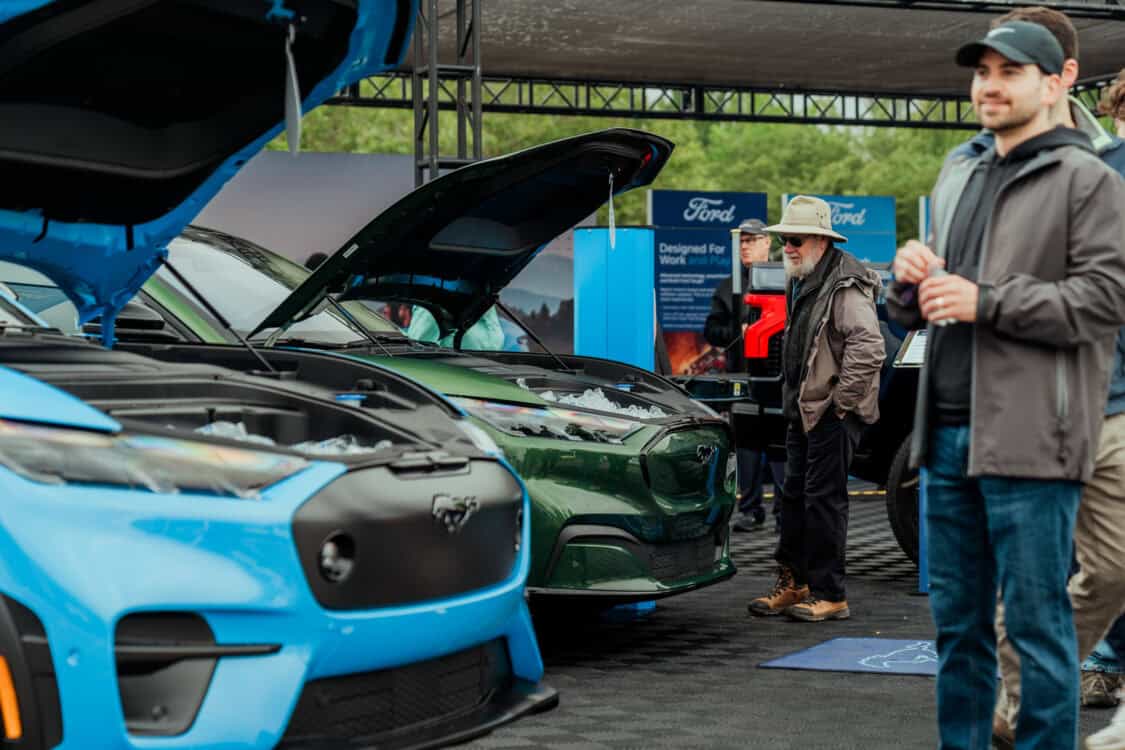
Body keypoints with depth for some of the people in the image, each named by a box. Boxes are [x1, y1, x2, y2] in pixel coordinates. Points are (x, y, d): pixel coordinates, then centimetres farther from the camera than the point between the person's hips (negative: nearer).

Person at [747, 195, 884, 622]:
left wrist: (841, 399, -19)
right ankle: (793, 584, 24)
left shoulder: (844, 287, -17)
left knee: (823, 499, -7)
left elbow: (869, 350, -25)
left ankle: (829, 595, 0)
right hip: (804, 410, 10)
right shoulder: (801, 283, 16)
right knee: (794, 495, 14)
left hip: (833, 414, -10)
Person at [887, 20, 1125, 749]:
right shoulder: (958, 177, 19)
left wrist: (985, 301, -16)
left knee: (1037, 622, -2)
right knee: (959, 622, 13)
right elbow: (918, 309, 26)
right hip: (949, 430, 7)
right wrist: (913, 279, 3)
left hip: (1029, 437, -7)